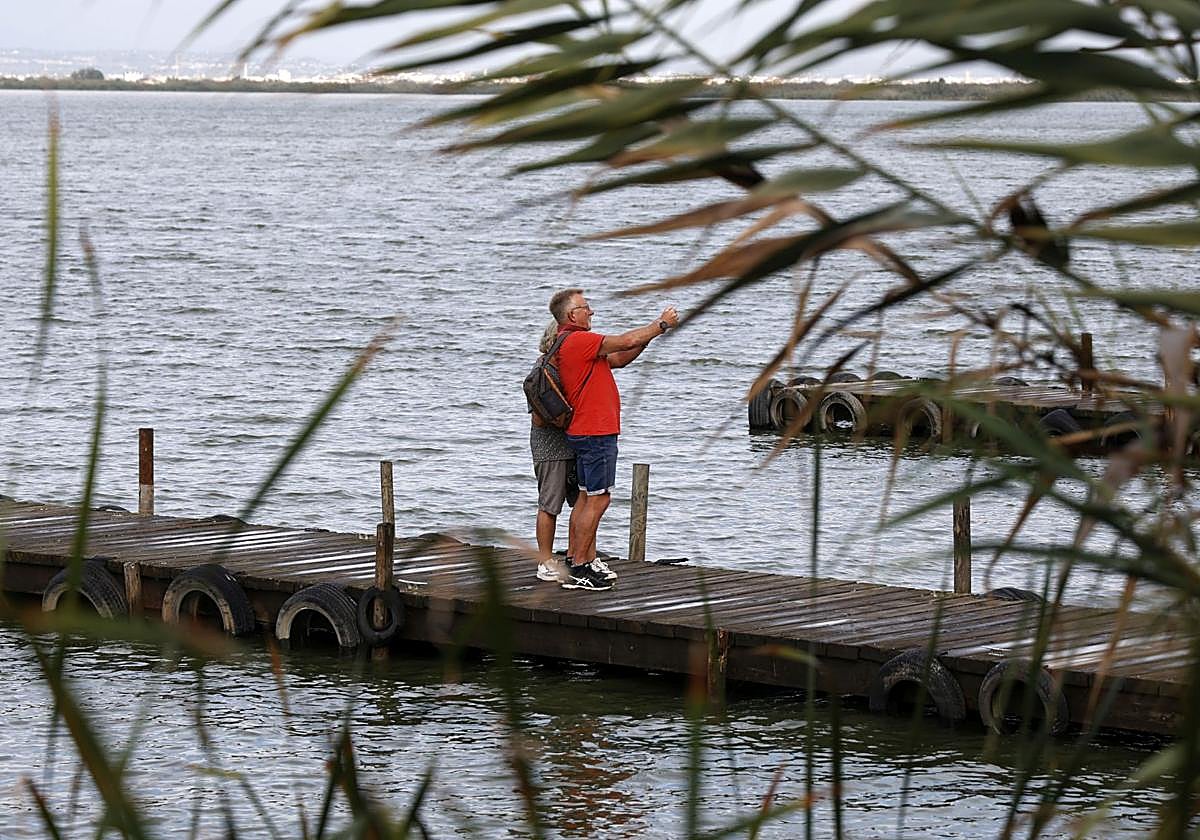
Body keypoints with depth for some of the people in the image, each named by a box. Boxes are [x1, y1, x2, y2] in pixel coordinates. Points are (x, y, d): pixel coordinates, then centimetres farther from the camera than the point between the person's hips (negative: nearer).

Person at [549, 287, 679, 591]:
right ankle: (578, 569, -7)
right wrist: (662, 324, -3)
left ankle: (581, 559, 17)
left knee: (587, 497, 14)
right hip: (595, 432, -11)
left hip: (585, 432, 11)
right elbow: (627, 341, -16)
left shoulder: (572, 342, 16)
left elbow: (618, 359, 19)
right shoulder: (578, 341, -17)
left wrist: (649, 335, 8)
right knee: (598, 499, -8)